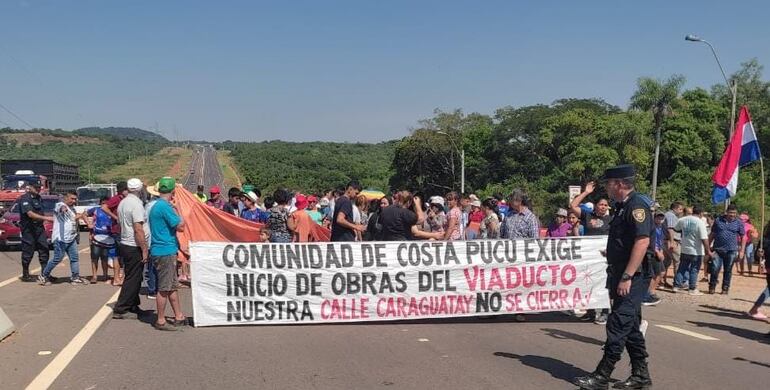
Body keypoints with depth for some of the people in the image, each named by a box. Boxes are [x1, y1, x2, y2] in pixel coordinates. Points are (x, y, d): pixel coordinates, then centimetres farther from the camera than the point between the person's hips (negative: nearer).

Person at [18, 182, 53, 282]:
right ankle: (25, 275, 11)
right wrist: (46, 218, -31)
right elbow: (30, 214, -25)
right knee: (28, 252, 0)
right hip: (28, 229, -7)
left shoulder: (38, 198, 12)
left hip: (39, 228, 7)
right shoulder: (25, 199, -13)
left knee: (44, 250, 3)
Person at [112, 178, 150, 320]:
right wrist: (145, 249, -19)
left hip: (124, 244, 10)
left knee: (133, 277, 18)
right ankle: (120, 310, -1)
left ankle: (133, 306, 26)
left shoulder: (122, 203, 12)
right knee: (133, 278, -3)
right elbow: (138, 230, -23)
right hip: (134, 247, -10)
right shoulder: (136, 204, -17)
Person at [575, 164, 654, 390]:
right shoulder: (623, 207, 16)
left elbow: (642, 242, -24)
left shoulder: (637, 206, -14)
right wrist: (615, 277, 21)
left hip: (633, 278, -10)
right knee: (630, 327, 14)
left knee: (618, 325, -7)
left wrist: (627, 277, -26)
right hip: (623, 276, 10)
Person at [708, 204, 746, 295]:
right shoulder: (718, 220, 5)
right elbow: (712, 234, 11)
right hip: (717, 250, 0)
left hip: (731, 251, 0)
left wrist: (742, 250, 1)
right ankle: (712, 287, 8)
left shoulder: (739, 223, 4)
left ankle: (725, 288, 18)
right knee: (715, 269, -6)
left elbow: (743, 237, 8)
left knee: (728, 270, 7)